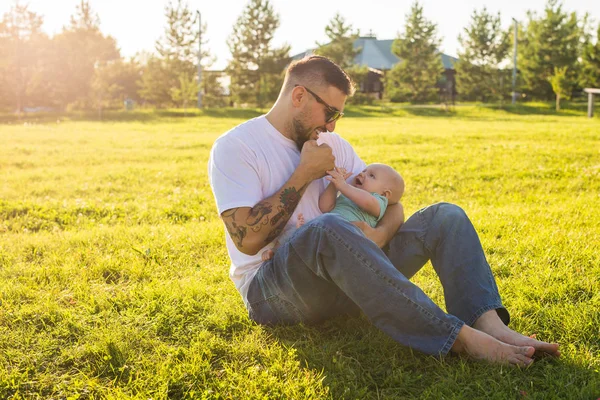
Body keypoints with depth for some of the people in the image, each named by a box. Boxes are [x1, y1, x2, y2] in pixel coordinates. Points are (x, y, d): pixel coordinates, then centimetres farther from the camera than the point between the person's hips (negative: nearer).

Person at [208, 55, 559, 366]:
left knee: (445, 216, -7)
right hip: (270, 288, -6)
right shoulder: (235, 147, -5)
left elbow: (391, 206, 11)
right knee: (329, 229, -39)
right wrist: (304, 174, -12)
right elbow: (248, 238, -17)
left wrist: (377, 235, -14)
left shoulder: (333, 145, 13)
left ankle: (490, 324, -33)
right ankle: (460, 338, -40)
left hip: (342, 275, 6)